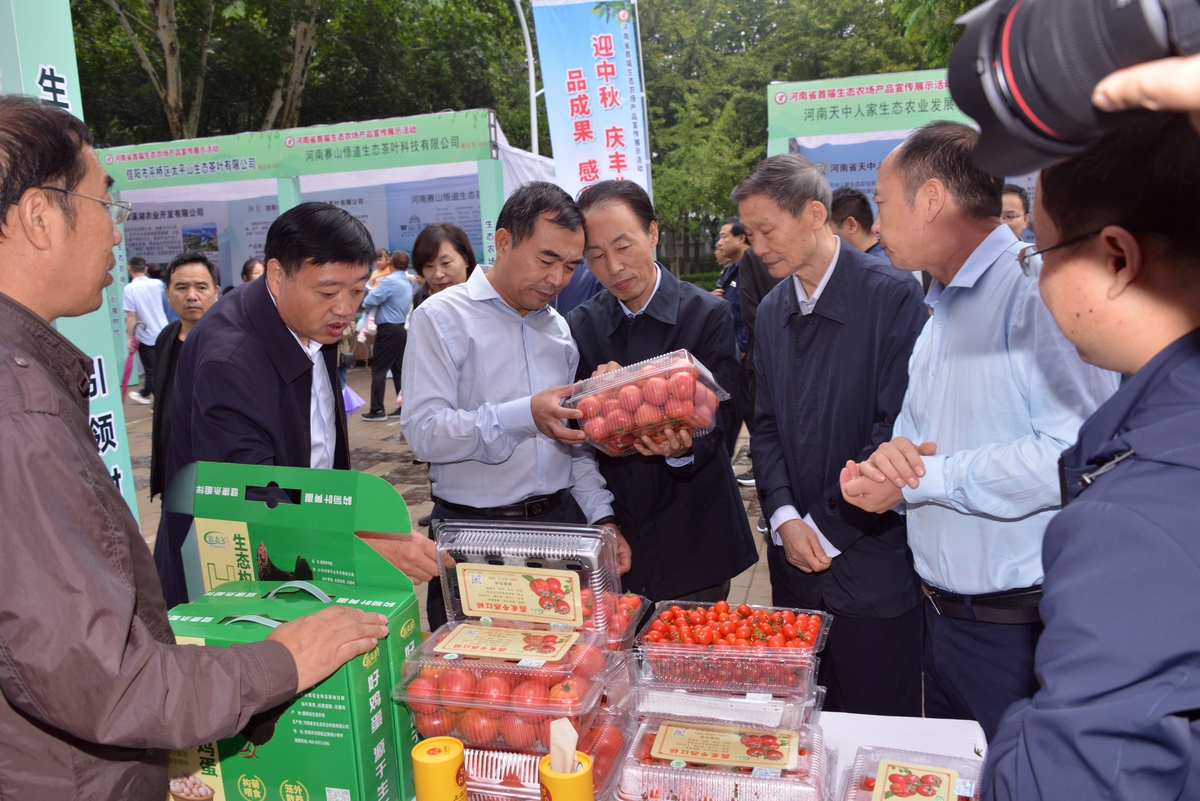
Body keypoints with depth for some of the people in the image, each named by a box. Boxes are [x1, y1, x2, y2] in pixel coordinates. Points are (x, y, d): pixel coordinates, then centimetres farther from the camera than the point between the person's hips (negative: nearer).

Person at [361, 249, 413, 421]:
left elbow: (368, 302, -16)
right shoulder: (408, 284, 12)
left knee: (379, 370, -3)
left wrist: (375, 287, 4)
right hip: (400, 329, 9)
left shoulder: (389, 281, -15)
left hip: (388, 331, -8)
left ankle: (377, 411, -1)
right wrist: (379, 287, 12)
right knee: (399, 369, 11)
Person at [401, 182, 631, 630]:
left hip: (561, 521, 5)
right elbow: (423, 432, -17)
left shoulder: (558, 328, 13)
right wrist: (525, 416, -26)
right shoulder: (442, 317, -6)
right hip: (475, 531, -5)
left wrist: (601, 517, 5)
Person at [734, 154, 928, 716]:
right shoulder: (771, 312, 10)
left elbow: (897, 430, -15)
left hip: (872, 559, -5)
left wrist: (828, 526, -12)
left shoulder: (892, 298, -11)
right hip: (797, 563, 6)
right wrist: (784, 518, -4)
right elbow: (766, 425, 10)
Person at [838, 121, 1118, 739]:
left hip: (1023, 626, -8)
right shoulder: (939, 313, 16)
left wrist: (921, 478, -17)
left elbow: (1074, 454, -26)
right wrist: (887, 465, -8)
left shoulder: (1039, 287, -15)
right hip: (943, 614, 8)